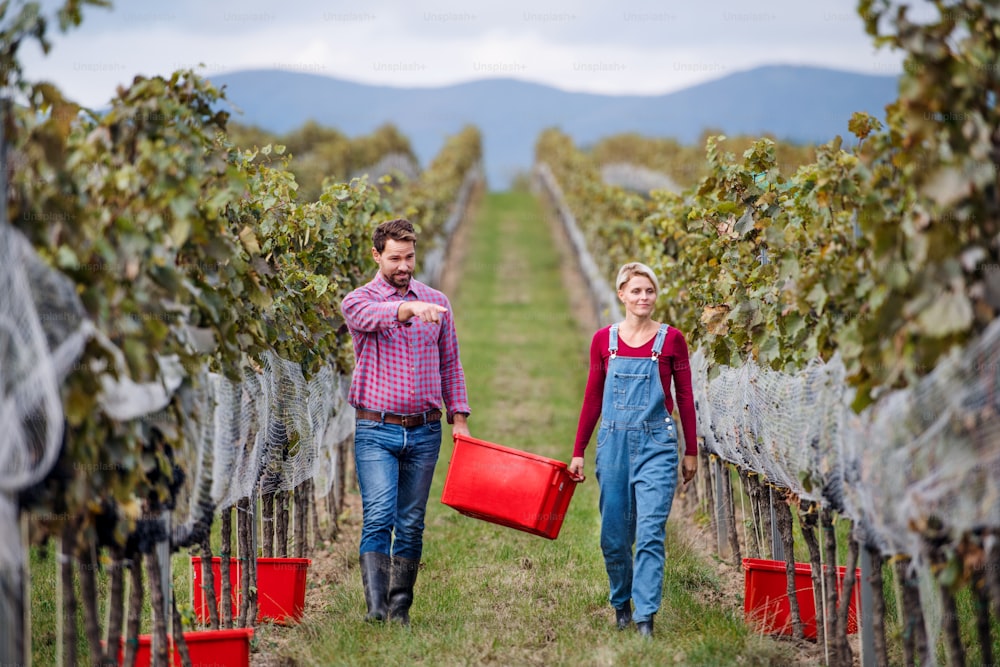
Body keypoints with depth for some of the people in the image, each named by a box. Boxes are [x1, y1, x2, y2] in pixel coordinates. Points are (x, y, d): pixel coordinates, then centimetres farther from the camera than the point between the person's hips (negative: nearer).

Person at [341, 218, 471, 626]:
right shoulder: (358, 301, -1)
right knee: (378, 519, -15)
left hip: (424, 431, 3)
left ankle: (400, 607, 11)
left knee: (411, 524, 5)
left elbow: (450, 364, 16)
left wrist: (458, 417, 7)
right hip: (377, 430, -3)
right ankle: (375, 606, -21)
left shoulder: (436, 302, 11)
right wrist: (411, 308, -46)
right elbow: (375, 316, -26)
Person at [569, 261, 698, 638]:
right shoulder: (604, 340, 5)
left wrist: (691, 451, 5)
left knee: (650, 533, -10)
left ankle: (645, 616, -9)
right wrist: (578, 452, 7)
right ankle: (620, 604, 28)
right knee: (614, 534, 7)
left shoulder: (671, 339, 0)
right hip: (613, 442, 2)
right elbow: (592, 399, 9)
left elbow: (684, 397, 5)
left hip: (656, 444, -2)